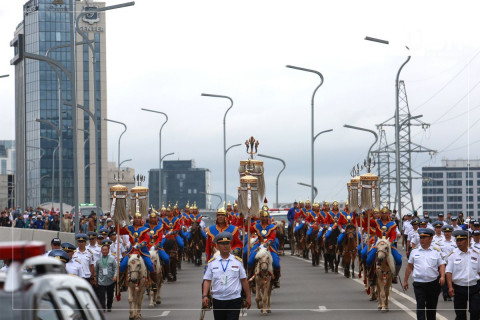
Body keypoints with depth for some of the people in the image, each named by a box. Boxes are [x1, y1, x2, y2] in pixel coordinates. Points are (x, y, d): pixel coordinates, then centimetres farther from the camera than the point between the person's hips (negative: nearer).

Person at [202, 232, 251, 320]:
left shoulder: (238, 261, 4)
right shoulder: (212, 262, 4)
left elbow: (244, 280, 6)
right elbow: (207, 280, 3)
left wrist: (248, 296, 6)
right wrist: (204, 296, -9)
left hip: (234, 300, -2)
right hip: (217, 299, 2)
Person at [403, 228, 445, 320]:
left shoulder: (436, 252, 5)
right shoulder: (414, 252, 7)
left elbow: (441, 265, 3)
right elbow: (409, 266, 12)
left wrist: (442, 276, -15)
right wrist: (405, 280, 12)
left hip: (433, 283, 1)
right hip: (419, 283, 0)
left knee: (432, 306, 11)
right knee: (420, 305, -10)